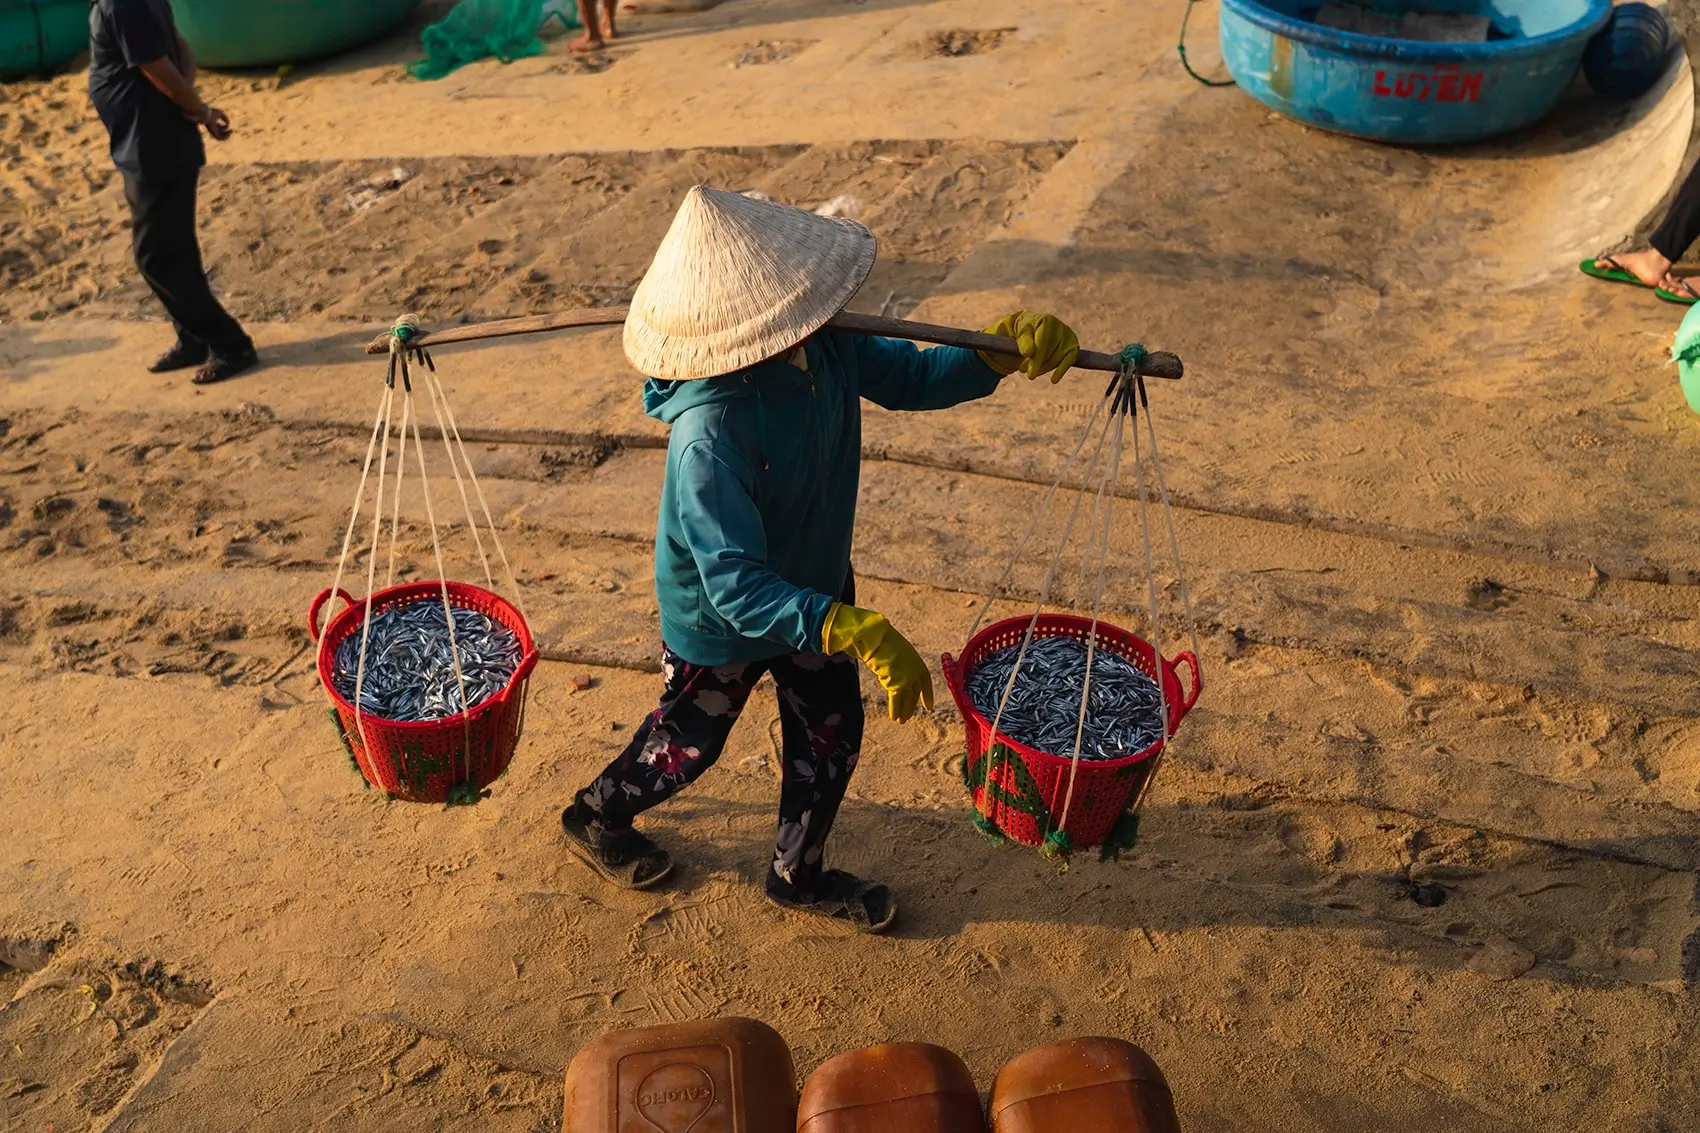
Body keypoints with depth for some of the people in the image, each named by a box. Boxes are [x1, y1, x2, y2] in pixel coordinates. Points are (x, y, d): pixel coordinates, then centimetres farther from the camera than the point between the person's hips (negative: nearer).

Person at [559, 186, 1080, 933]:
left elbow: (912, 378, -2)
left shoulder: (826, 350, -19)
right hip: (722, 622, -6)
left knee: (831, 739, 20)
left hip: (814, 587, 7)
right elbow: (736, 588, -41)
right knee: (687, 746, 20)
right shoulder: (709, 435, -41)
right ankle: (597, 818, 54)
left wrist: (1004, 351, -20)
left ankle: (799, 876, 47)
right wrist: (857, 633, -49)